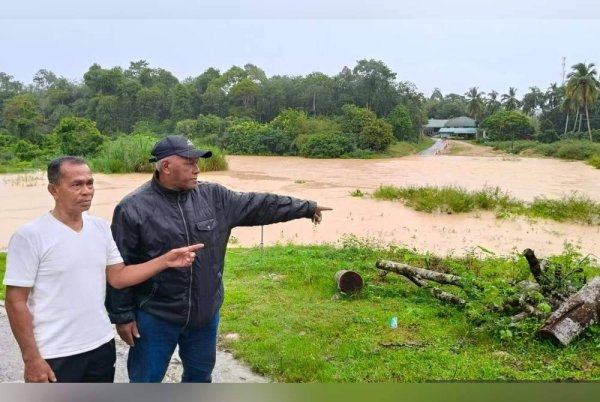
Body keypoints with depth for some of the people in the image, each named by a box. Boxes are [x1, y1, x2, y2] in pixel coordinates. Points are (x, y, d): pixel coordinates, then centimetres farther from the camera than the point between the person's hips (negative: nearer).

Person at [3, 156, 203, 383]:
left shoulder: (101, 228, 2)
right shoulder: (30, 236, -14)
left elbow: (118, 276, 4)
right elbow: (16, 301, -12)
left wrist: (165, 261, -7)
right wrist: (31, 358, -13)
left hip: (101, 346, 6)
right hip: (55, 355, -5)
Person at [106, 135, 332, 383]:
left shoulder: (213, 197, -1)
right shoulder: (134, 208, -14)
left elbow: (257, 205, 3)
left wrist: (306, 208, 3)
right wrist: (122, 316, -8)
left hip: (205, 314, 5)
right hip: (155, 318, -4)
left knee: (200, 375, 23)